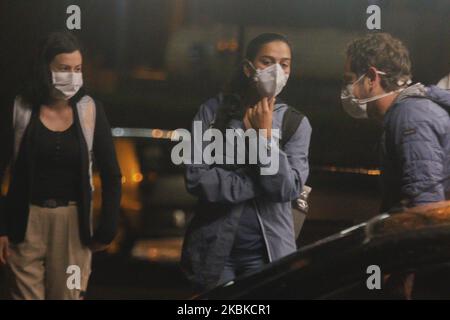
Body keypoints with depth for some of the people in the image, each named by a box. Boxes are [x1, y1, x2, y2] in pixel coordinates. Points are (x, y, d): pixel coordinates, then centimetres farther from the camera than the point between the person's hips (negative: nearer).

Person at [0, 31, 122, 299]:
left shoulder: (90, 111, -2)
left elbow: (111, 175, 3)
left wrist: (108, 229, 1)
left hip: (73, 222, 1)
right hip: (27, 221, -1)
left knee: (69, 295, 4)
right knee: (26, 295, 1)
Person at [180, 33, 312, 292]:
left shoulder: (296, 123, 0)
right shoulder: (213, 112, -2)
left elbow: (289, 190, -11)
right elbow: (197, 179, -11)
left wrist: (265, 136, -13)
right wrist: (259, 185, -13)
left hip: (267, 252, 0)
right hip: (214, 248, 0)